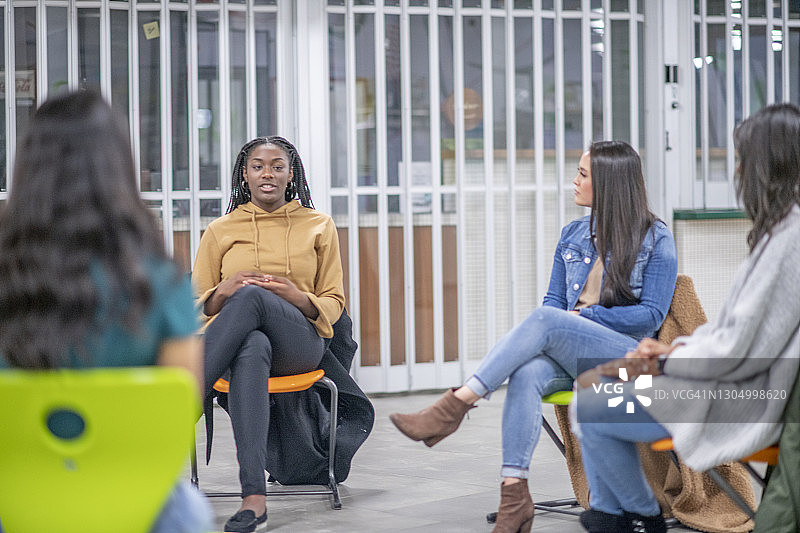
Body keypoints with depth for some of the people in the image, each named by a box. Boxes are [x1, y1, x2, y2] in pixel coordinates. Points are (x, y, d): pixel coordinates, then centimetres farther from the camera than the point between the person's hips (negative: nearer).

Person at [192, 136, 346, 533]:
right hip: (240, 338, 0)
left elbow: (333, 303, 14)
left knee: (252, 296, -37)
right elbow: (196, 305, 16)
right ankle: (253, 496, -57)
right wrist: (223, 291, -9)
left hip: (300, 342, 0)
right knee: (252, 350, -42)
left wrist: (298, 297, -10)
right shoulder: (221, 231, 16)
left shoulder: (318, 226, 16)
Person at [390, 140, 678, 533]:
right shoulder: (572, 235, 19)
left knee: (546, 320, -33)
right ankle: (514, 496, -41)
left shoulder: (655, 239, 2)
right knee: (526, 374, -33)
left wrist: (583, 316, -10)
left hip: (627, 354, -4)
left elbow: (652, 314, -4)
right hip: (569, 355, 5)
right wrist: (540, 337, -6)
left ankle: (455, 405, -36)